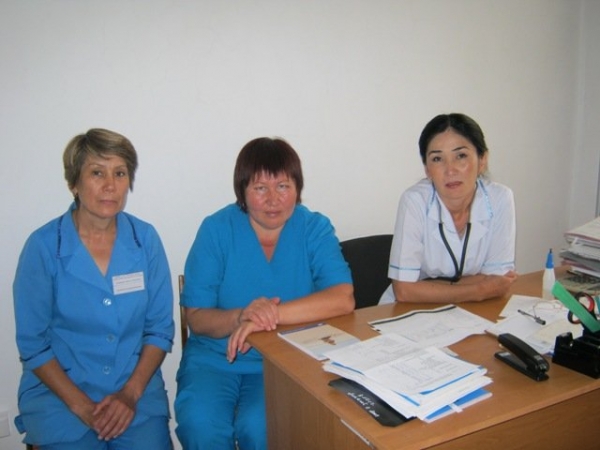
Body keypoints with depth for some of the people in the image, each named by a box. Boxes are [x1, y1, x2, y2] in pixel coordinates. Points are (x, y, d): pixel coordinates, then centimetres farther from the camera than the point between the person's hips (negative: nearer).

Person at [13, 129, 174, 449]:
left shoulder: (145, 239, -3)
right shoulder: (43, 246, -8)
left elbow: (160, 329, 2)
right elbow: (33, 344, -4)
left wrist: (130, 393, -10)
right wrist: (82, 406, -12)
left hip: (137, 387, 1)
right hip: (59, 390, -1)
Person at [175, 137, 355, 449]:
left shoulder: (315, 228, -4)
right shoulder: (217, 229, -5)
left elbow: (343, 299, -18)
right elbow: (196, 318, -6)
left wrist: (273, 314, -29)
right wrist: (239, 318, -28)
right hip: (214, 357, 1)